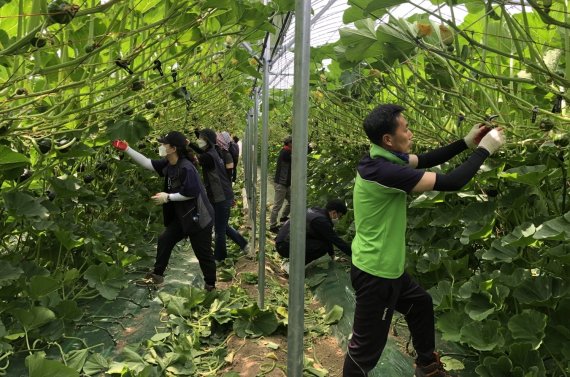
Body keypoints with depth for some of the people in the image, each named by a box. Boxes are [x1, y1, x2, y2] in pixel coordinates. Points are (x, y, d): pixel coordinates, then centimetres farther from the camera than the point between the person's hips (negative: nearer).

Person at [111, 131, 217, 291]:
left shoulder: (186, 168, -25)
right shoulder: (167, 164, 3)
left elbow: (190, 193, -26)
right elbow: (147, 163, 9)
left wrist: (167, 197, -17)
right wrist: (126, 149, 6)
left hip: (198, 217, -9)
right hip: (181, 216, 9)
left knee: (203, 253, 2)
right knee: (164, 241, 16)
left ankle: (210, 286, 18)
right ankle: (157, 275, 32)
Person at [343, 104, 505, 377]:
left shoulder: (382, 158, 1)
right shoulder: (384, 171, -29)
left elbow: (425, 160, 13)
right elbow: (450, 183, -26)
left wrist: (466, 143, 4)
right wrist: (483, 150, -12)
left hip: (384, 267, 11)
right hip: (375, 273, -10)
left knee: (421, 303, 29)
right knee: (367, 348, 5)